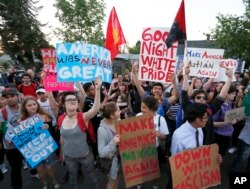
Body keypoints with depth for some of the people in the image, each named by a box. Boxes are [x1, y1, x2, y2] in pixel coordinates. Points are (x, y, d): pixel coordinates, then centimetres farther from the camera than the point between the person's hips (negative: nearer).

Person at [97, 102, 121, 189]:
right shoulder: (102, 130, -29)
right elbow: (102, 153, -28)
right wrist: (113, 143, -38)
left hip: (121, 157, 6)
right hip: (111, 160, -5)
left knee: (117, 179, 30)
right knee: (112, 182, 21)